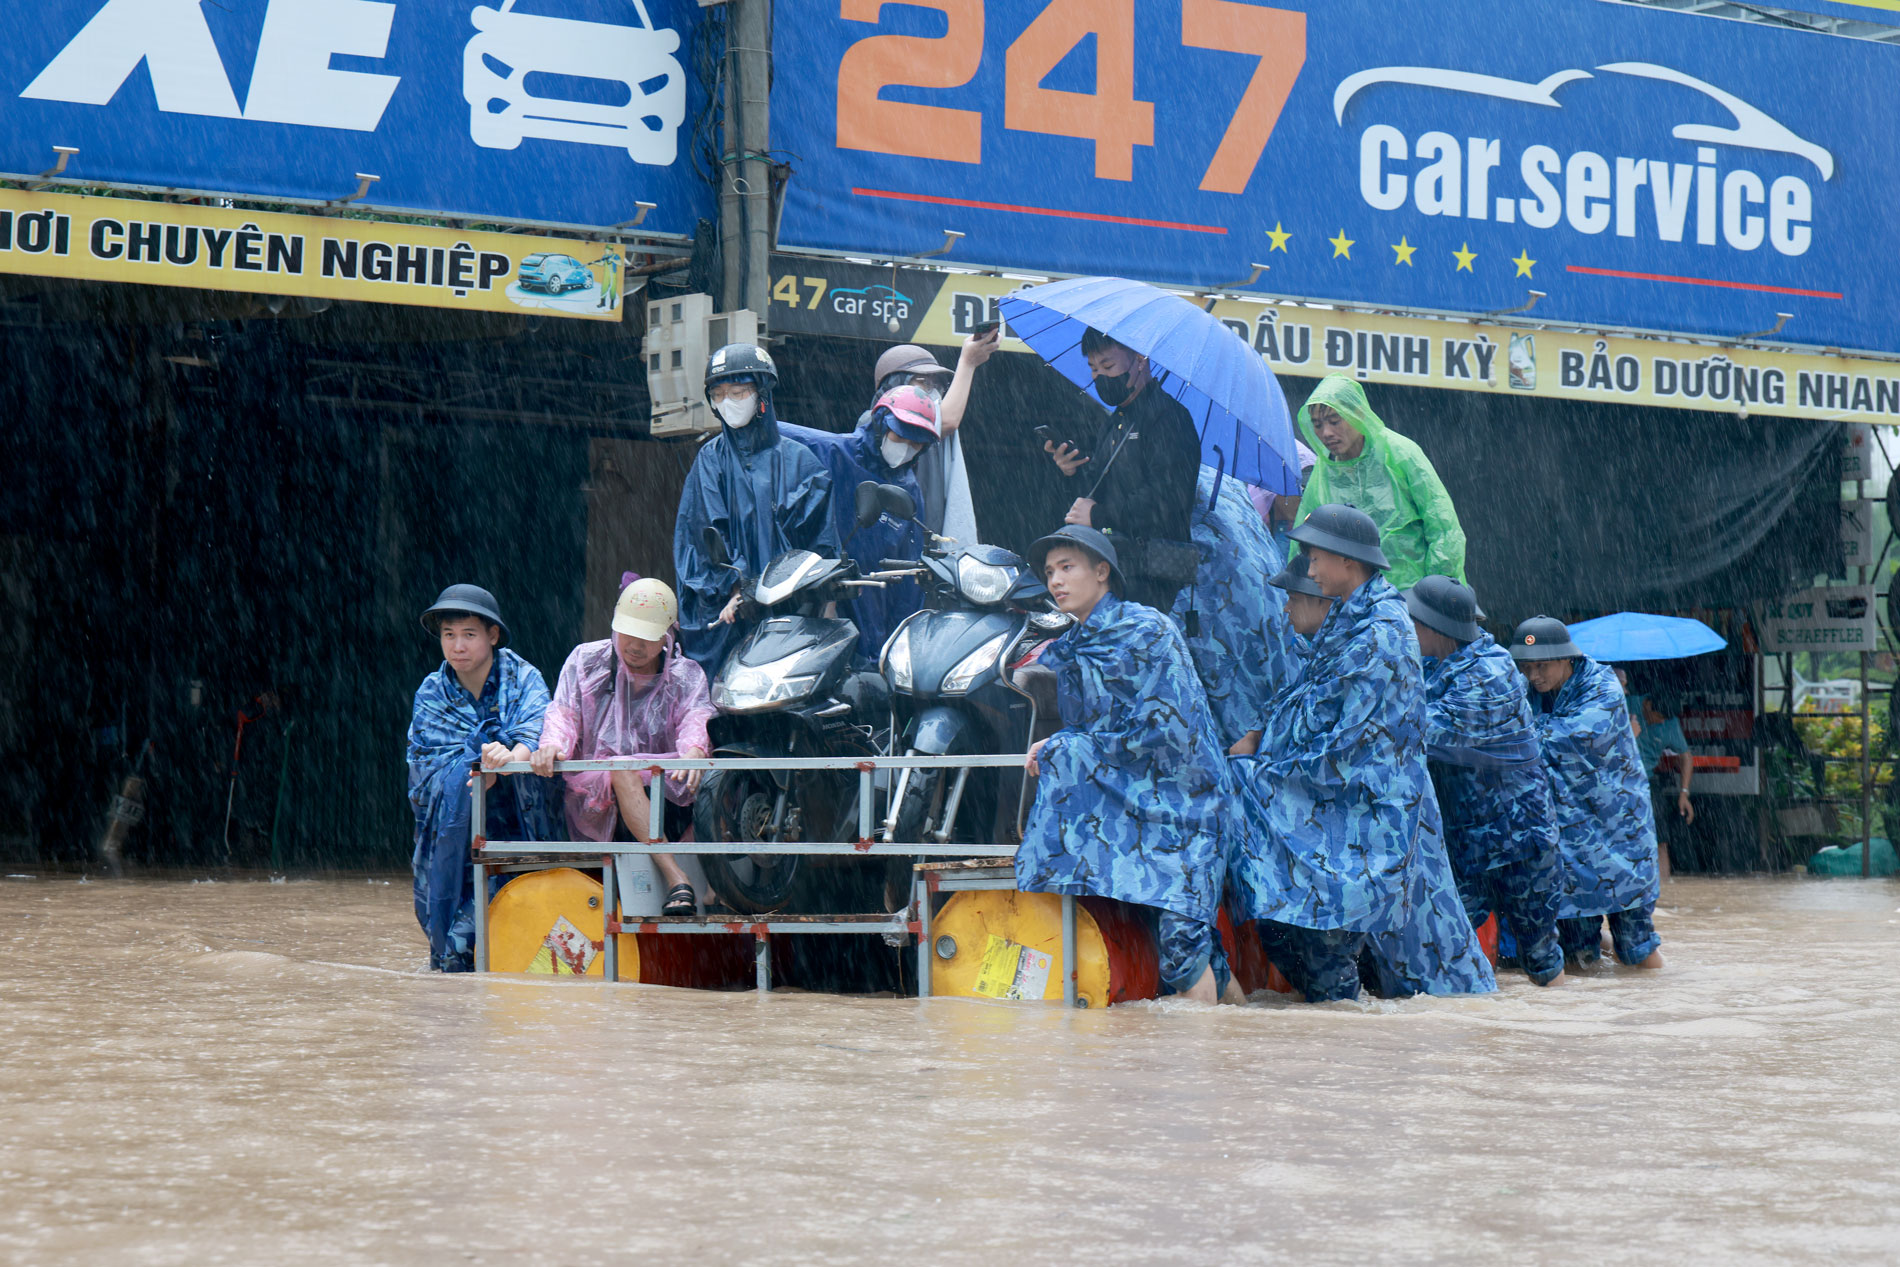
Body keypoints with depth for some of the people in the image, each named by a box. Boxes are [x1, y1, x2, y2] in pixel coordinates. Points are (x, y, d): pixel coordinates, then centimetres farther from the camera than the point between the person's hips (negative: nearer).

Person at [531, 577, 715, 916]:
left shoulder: (686, 675, 10)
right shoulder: (585, 660, 11)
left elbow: (697, 718, -10)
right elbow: (564, 713, 0)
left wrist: (694, 751, -36)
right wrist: (552, 744, -26)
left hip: (665, 800, 2)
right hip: (596, 801, -1)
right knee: (624, 771, -36)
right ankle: (676, 880, -46)